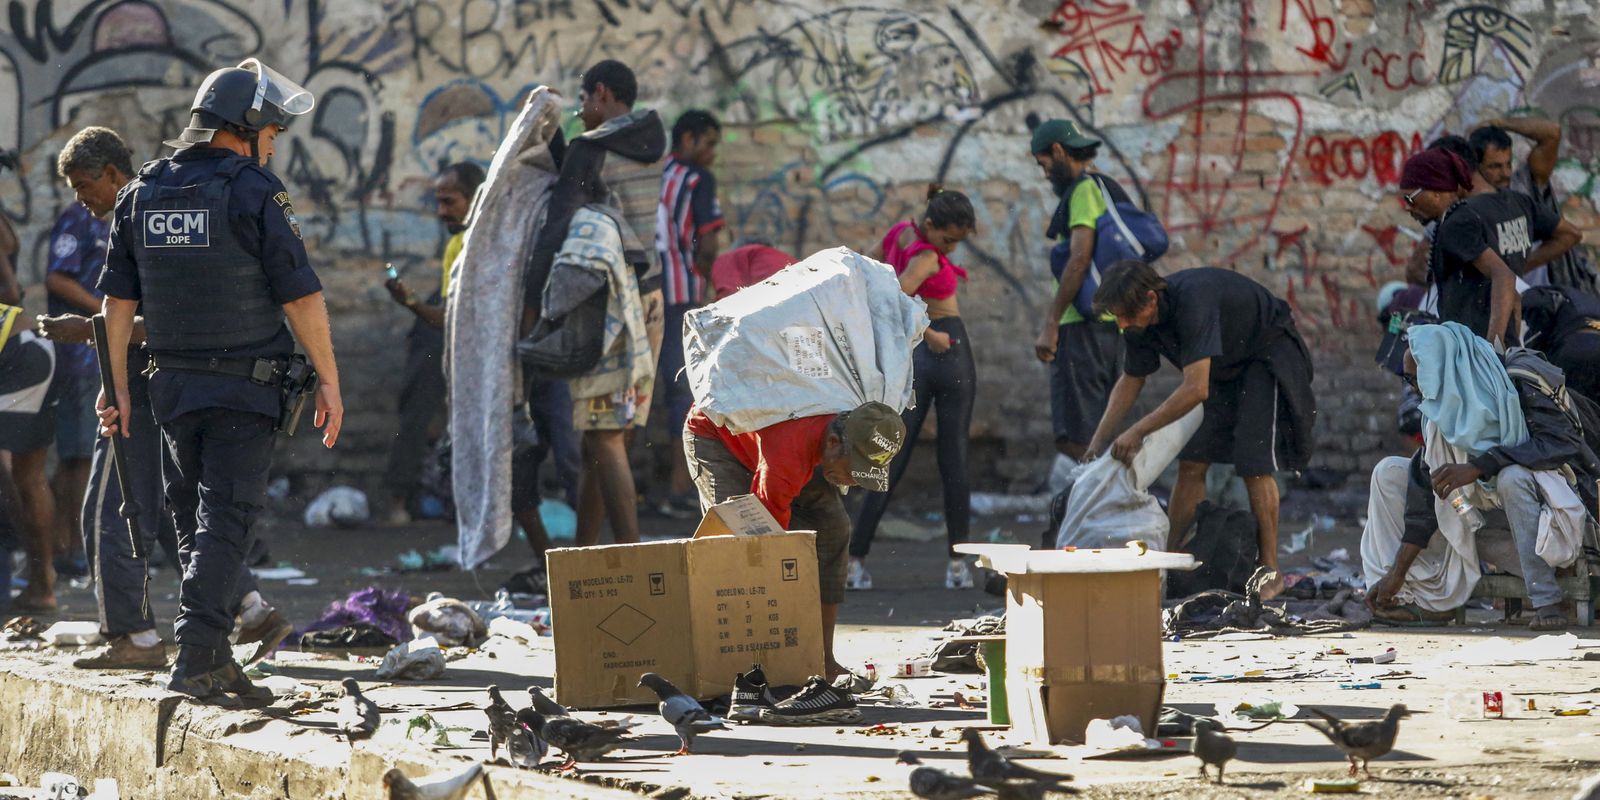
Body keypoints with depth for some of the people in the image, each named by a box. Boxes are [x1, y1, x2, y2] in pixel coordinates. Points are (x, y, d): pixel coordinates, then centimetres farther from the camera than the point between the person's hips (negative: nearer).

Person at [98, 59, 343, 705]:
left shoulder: (143, 192, 7)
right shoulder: (254, 191, -10)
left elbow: (119, 298, 9)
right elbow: (301, 295, -12)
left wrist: (117, 384, 15)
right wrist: (329, 381, -6)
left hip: (173, 385, 5)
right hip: (244, 390, -5)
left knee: (193, 524, 14)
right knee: (224, 523, -6)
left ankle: (216, 662, 18)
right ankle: (195, 660, -16)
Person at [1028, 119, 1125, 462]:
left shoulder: (1085, 189, -9)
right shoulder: (1110, 189, 21)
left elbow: (1080, 260, -19)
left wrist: (1050, 326, -20)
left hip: (1084, 326, -10)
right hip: (1111, 325, 10)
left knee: (1075, 439, -14)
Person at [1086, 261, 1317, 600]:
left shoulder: (1192, 301, -39)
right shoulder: (1140, 322, -13)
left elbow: (1196, 389, -43)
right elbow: (1130, 381, 4)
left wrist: (1139, 431, -39)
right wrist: (1099, 442, -3)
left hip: (1267, 353, -8)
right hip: (1225, 366, 8)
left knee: (1254, 464, -15)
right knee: (1191, 463, 1)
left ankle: (1270, 574, -8)